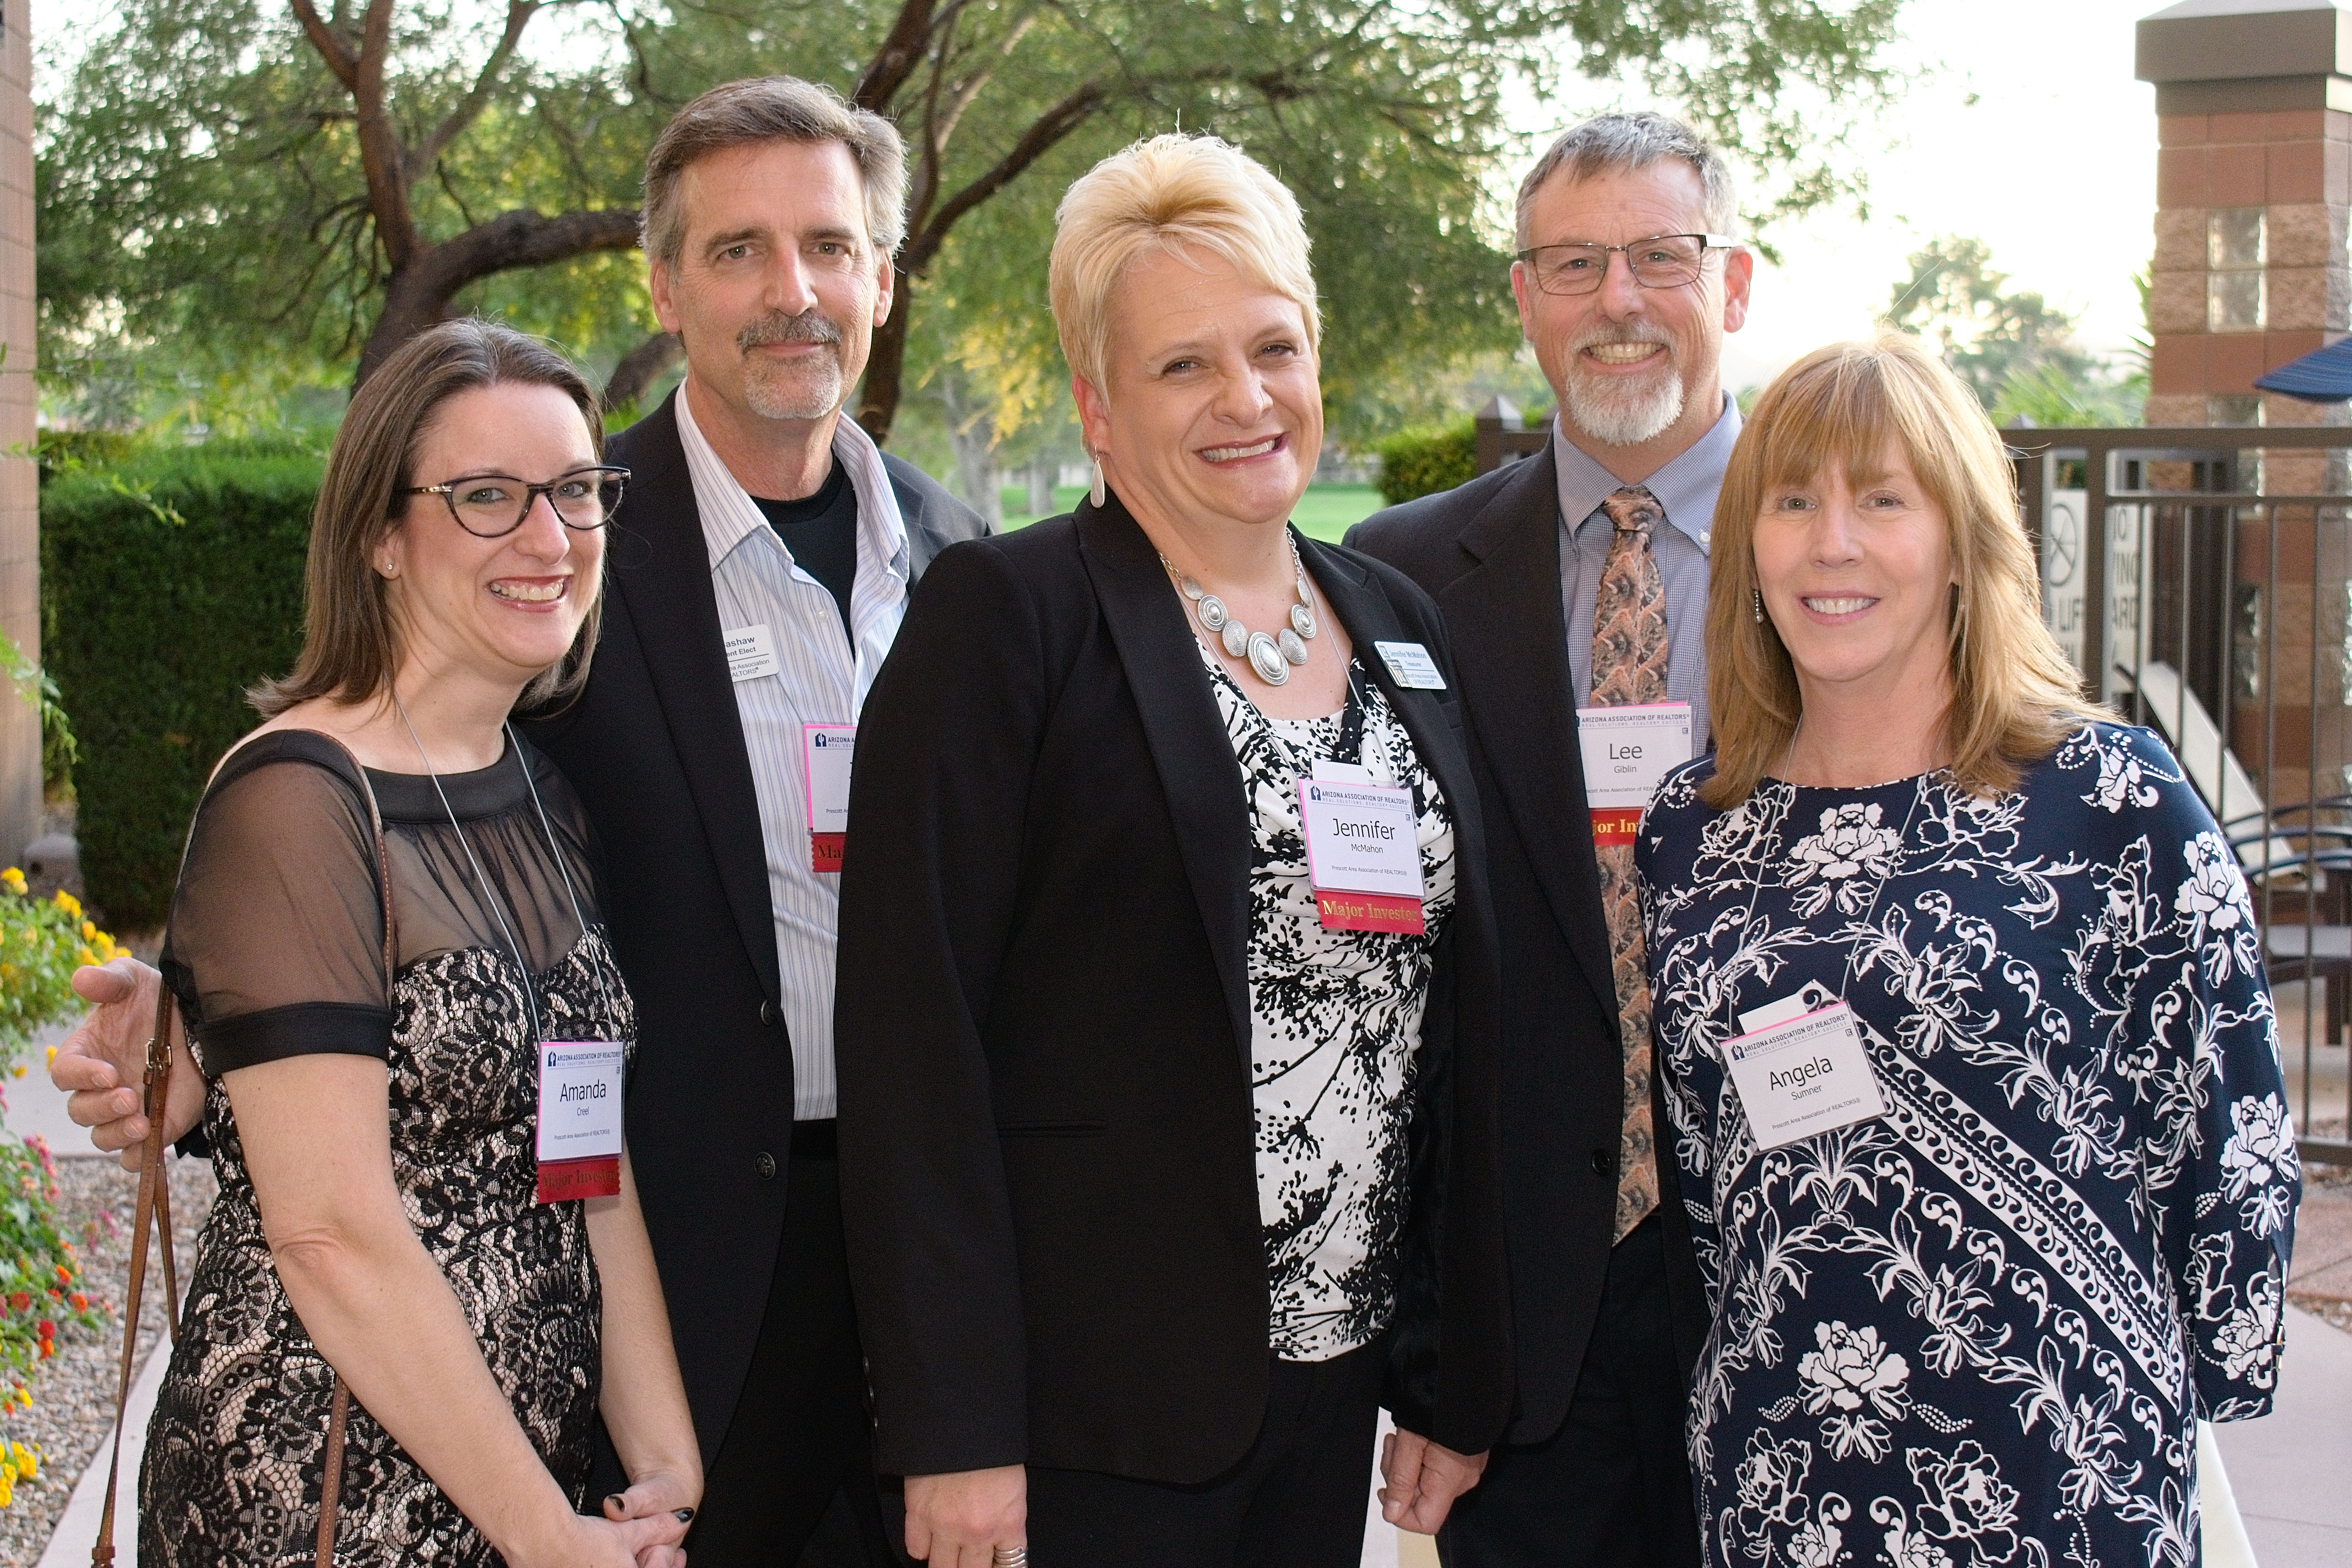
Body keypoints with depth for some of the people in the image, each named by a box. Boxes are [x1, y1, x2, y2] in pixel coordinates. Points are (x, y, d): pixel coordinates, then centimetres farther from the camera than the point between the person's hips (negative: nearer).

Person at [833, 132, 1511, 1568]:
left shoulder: (1397, 625, 10)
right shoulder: (1005, 616, -7)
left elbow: (1458, 1007, 12)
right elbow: (913, 1036, -12)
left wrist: (1458, 1381, 10)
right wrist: (954, 1433, -16)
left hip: (1335, 1380, 5)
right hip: (1090, 1411, -5)